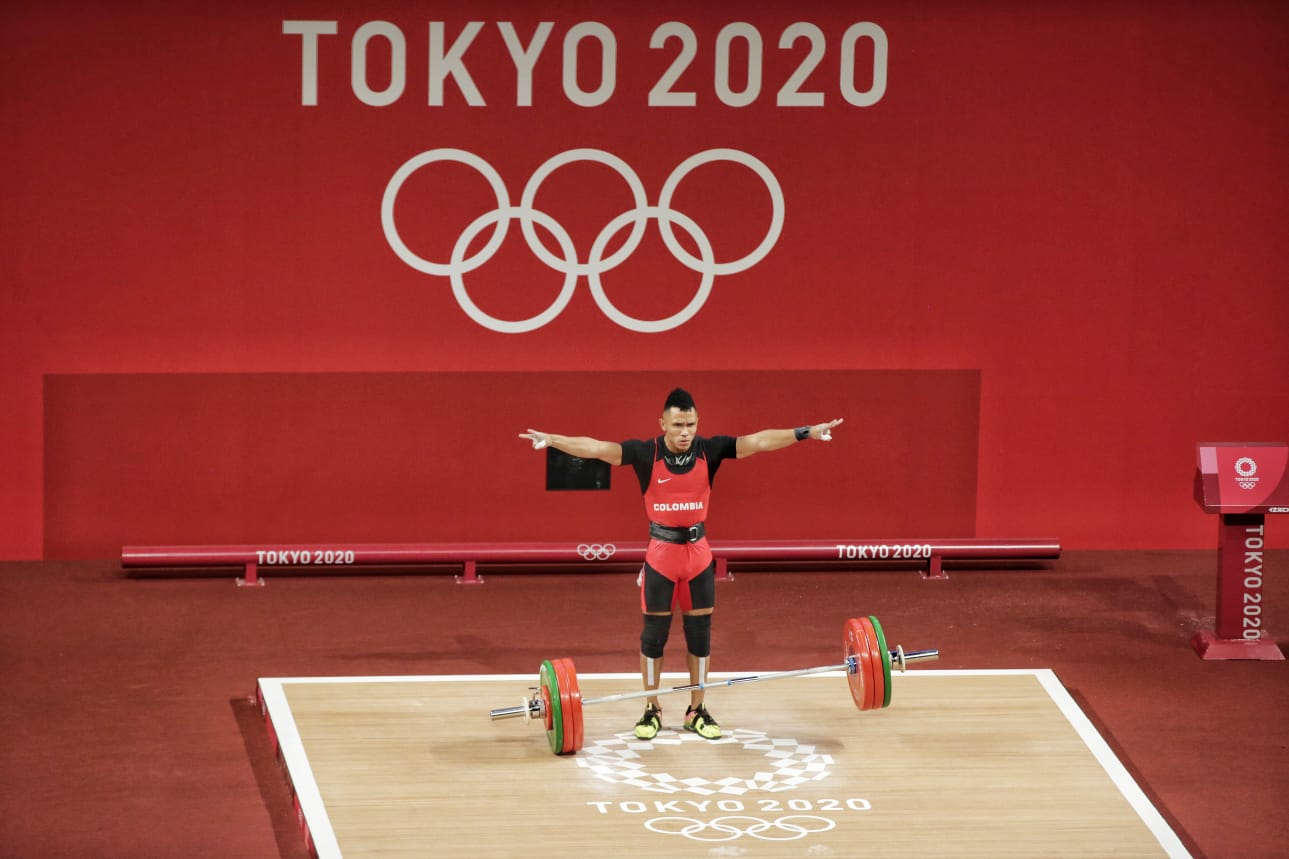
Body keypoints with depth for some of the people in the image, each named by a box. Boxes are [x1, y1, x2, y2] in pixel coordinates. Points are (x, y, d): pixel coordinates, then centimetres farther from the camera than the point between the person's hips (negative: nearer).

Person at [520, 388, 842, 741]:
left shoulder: (709, 450, -6)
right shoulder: (646, 453, -11)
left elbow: (758, 441, -12)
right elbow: (596, 448, -19)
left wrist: (805, 433, -21)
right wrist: (551, 440, -31)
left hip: (698, 553, 2)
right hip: (661, 553, -2)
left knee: (700, 632, 8)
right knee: (654, 633, 5)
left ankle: (696, 711, 19)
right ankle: (651, 710, 18)